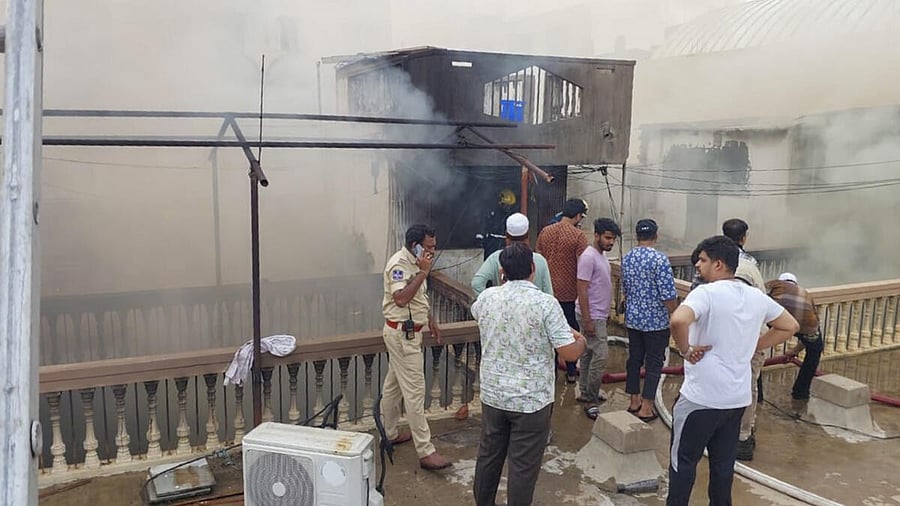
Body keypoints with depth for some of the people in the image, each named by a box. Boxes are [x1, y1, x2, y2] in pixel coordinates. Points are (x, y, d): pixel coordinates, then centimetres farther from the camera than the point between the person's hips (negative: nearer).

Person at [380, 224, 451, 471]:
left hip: (409, 332, 10)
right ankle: (425, 451, -5)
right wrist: (423, 272, -29)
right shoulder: (399, 264, -21)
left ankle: (390, 433, 33)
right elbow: (401, 298, -32)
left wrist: (430, 320, 22)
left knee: (393, 385, 19)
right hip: (402, 334, -10)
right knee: (414, 391, -8)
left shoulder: (414, 262, 10)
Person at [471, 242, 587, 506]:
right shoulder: (545, 303, -17)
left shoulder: (487, 297, -3)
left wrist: (503, 283, 36)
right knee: (523, 465, 8)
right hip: (531, 400, -5)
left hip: (492, 395, 5)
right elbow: (569, 353, -17)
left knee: (489, 455, 20)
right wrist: (581, 341, 7)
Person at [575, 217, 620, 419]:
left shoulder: (601, 255, 10)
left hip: (599, 315, 10)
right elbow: (582, 290, -23)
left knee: (589, 353, 16)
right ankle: (591, 401, -2)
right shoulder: (589, 257, -20)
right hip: (592, 316, -10)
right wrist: (587, 320, -24)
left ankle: (585, 393, 27)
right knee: (600, 355, -10)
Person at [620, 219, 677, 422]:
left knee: (634, 359, 15)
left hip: (632, 319, 6)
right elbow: (668, 295, -19)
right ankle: (646, 408, 8)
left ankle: (634, 402, 26)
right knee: (654, 363, 4)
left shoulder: (627, 258, 2)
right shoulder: (660, 260, -18)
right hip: (656, 321, -6)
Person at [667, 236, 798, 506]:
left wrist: (686, 350, -19)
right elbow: (790, 326, 19)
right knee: (724, 462, 18)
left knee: (683, 460, 8)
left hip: (701, 397, -6)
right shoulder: (756, 297, 5)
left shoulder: (706, 293, -18)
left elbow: (678, 320, -37)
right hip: (738, 398, 7)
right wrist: (752, 346, 13)